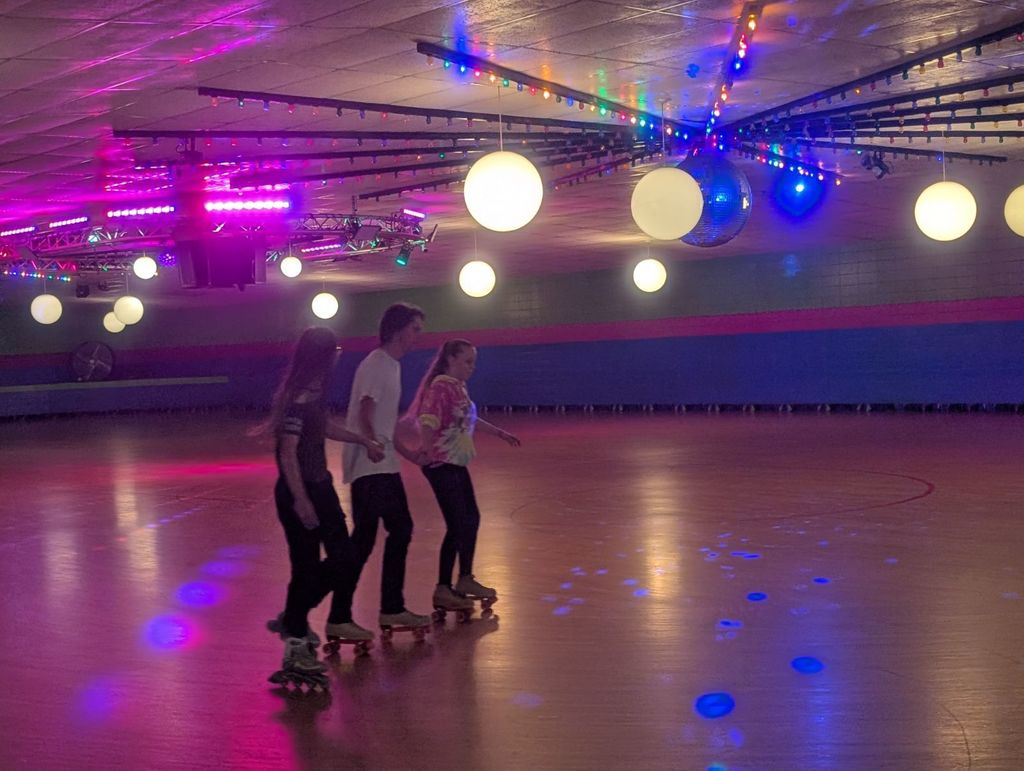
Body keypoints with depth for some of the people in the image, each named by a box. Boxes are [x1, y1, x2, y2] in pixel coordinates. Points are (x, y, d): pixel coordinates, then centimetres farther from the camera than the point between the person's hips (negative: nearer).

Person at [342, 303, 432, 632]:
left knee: (401, 530, 12)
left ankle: (393, 609, 20)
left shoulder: (392, 366, 17)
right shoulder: (376, 365, -13)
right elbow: (365, 418, -22)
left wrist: (408, 453, 27)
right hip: (369, 467, -10)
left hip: (385, 465, 10)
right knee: (364, 538, -9)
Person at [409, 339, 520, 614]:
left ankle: (465, 580, 27)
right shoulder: (440, 387, -17)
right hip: (442, 465, -9)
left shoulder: (460, 387, 11)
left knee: (471, 519, 15)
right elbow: (427, 424, -26)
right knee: (457, 525, -6)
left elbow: (470, 419, 25)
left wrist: (500, 433, 31)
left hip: (457, 464, 9)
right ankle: (442, 590, 5)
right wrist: (430, 456, -30)